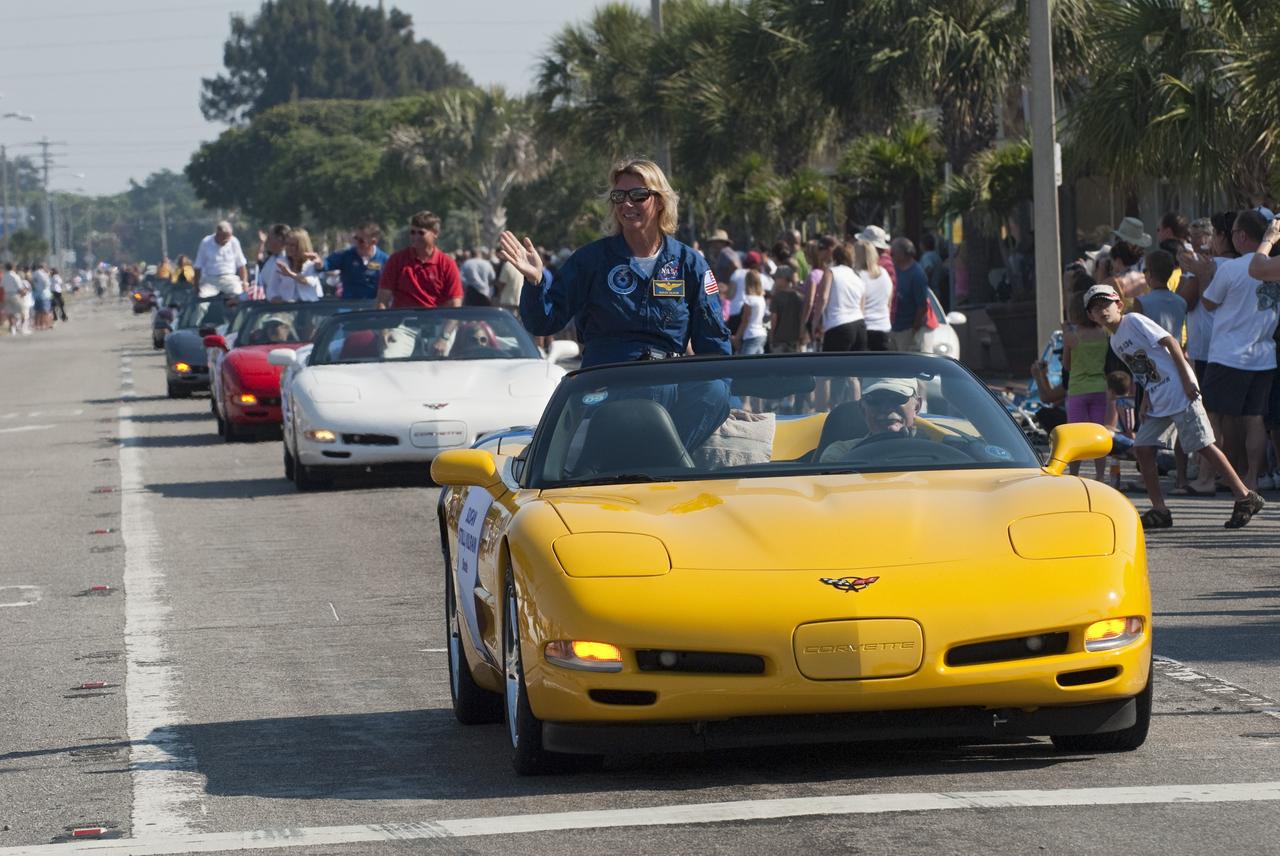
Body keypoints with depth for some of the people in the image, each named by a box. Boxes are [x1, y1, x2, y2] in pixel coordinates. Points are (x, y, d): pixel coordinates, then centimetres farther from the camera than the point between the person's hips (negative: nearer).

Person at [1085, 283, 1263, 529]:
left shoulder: (1134, 321, -7)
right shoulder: (1115, 342, 16)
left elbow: (1170, 342, -12)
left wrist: (1186, 380, -18)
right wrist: (1147, 400, 10)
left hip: (1180, 392, -9)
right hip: (1158, 402, 9)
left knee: (1203, 445, -8)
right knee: (1142, 448, 0)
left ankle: (1245, 498, -3)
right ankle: (1159, 510, 5)